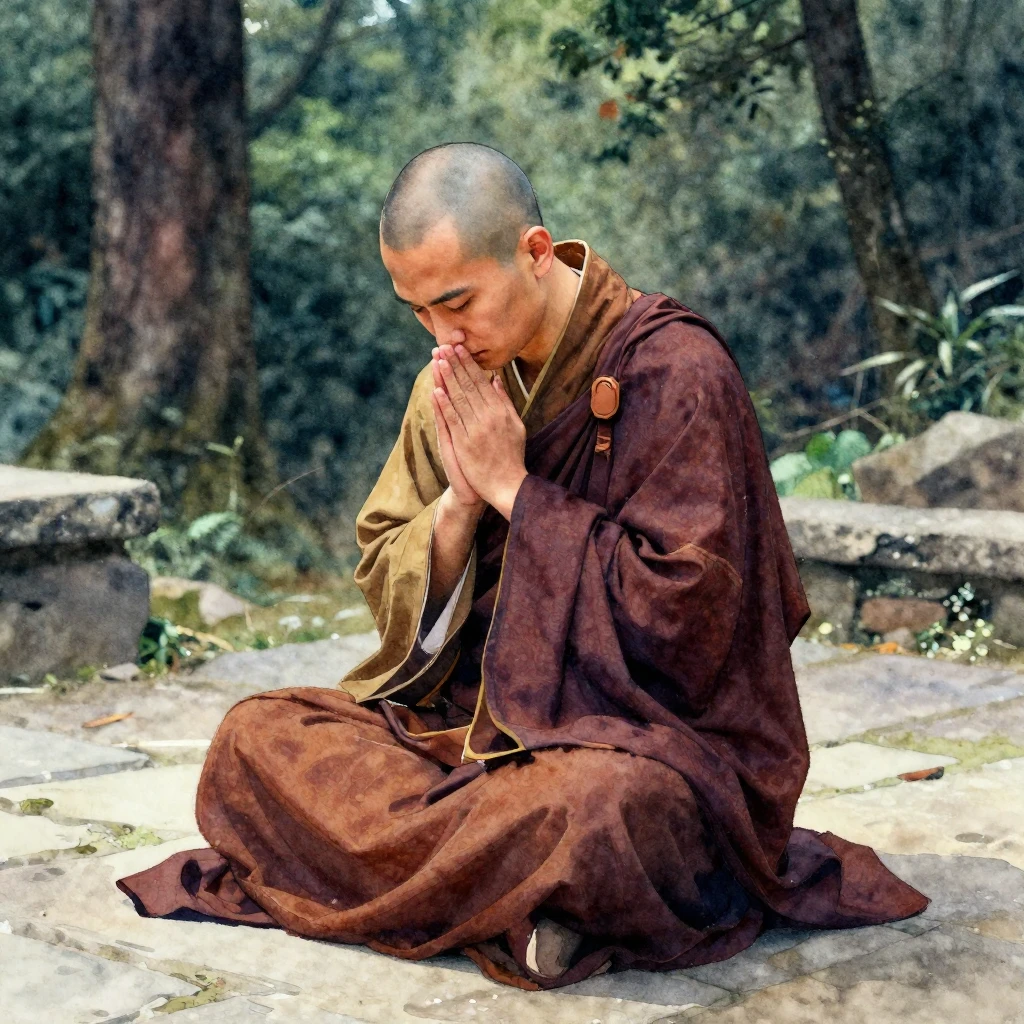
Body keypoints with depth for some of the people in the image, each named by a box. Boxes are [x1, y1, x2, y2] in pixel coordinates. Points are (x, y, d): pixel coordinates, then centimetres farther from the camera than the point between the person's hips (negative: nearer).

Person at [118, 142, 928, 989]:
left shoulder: (676, 370, -15)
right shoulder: (457, 383, 5)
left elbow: (678, 602, -19)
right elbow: (387, 591, 6)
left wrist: (515, 490, -16)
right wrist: (459, 502, -15)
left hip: (649, 736, -7)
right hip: (475, 716, 7)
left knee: (595, 806, -41)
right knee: (257, 735, -11)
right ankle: (522, 896, -17)